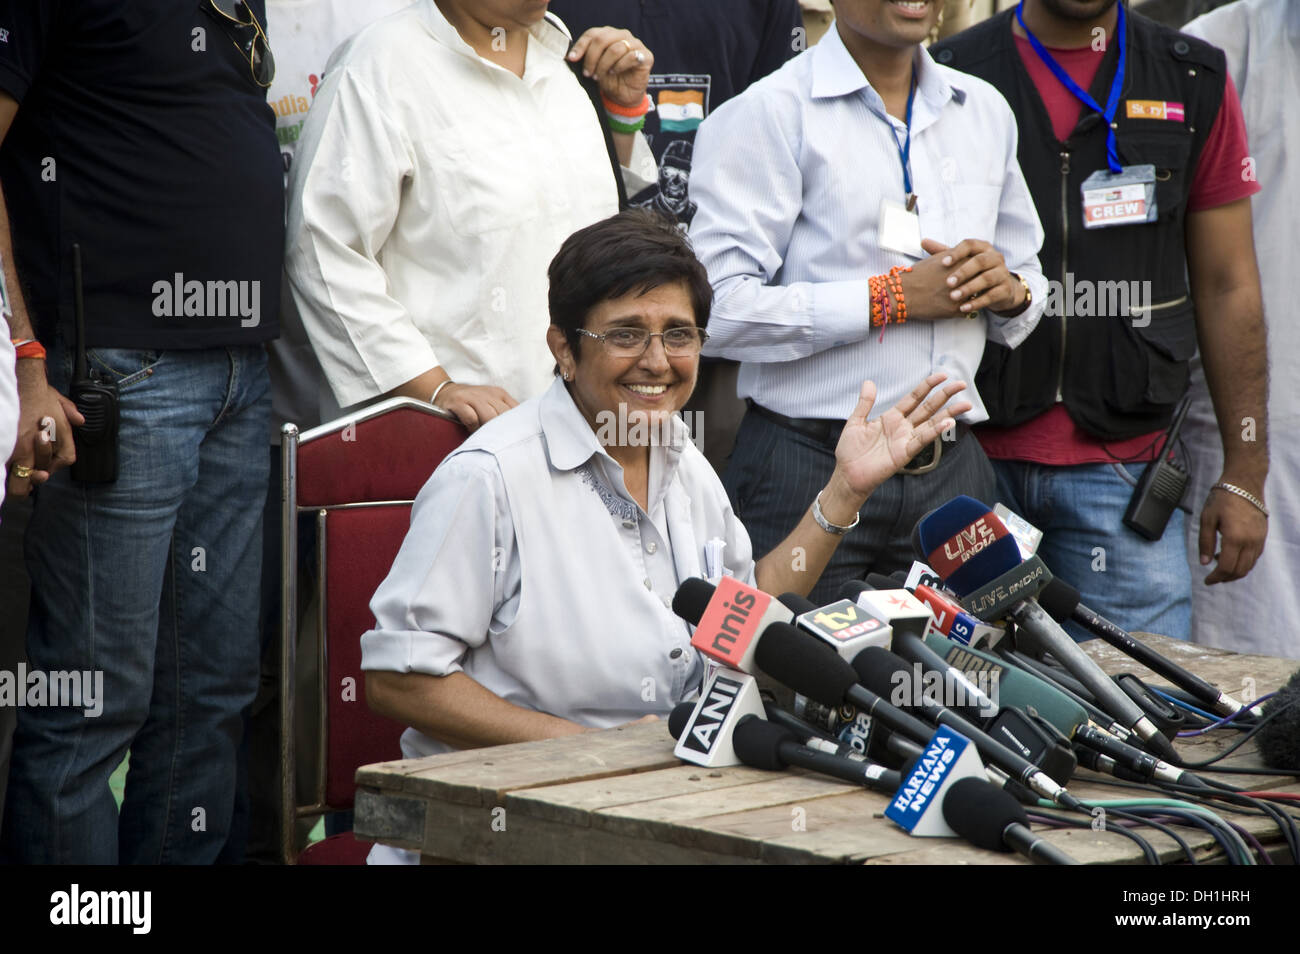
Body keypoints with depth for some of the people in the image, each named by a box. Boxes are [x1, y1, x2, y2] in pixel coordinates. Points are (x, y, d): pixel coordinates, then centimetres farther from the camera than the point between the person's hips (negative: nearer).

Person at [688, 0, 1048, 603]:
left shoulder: (985, 111, 15)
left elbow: (1029, 279, 23)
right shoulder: (768, 115, -6)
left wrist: (1010, 292, -2)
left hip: (951, 469, 5)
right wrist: (891, 298, -15)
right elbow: (717, 308, -17)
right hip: (809, 470, -5)